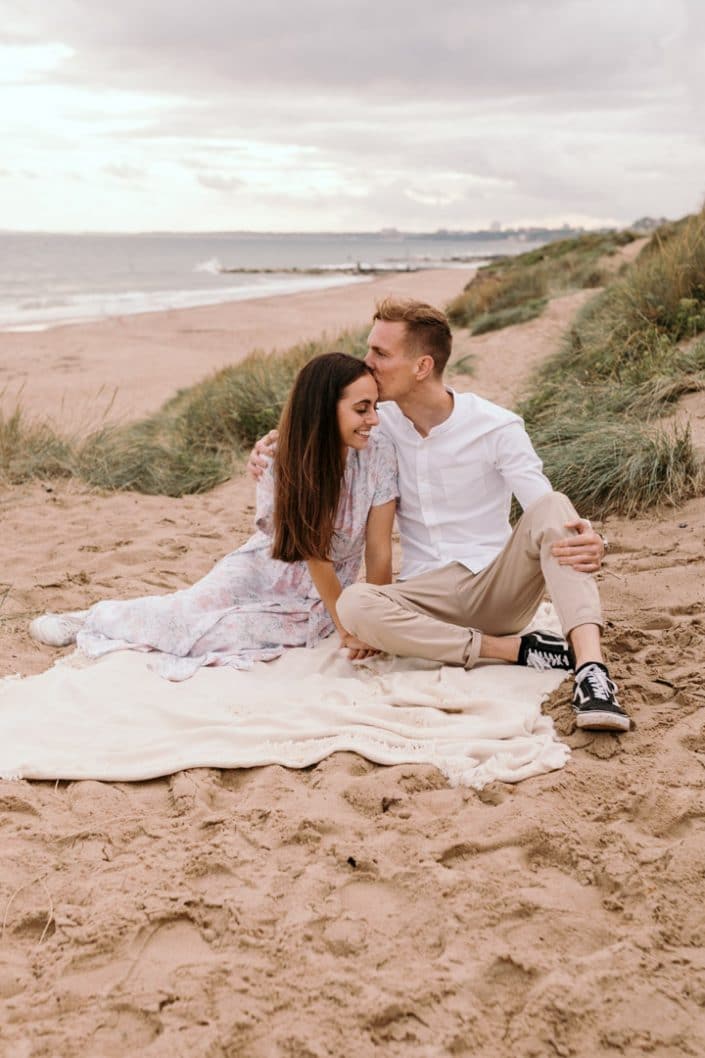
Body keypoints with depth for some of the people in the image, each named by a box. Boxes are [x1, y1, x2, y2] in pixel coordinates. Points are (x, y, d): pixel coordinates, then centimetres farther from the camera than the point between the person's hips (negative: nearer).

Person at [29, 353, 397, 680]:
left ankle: (100, 621, 3)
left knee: (222, 630, -21)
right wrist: (345, 628, -21)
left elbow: (379, 552, -15)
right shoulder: (287, 463, -19)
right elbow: (314, 553, -18)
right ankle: (97, 617, 12)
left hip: (312, 601, -1)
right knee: (189, 607, -19)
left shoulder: (378, 456, -20)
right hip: (267, 565, 1)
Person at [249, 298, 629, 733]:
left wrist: (589, 541, -37)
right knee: (354, 605, -30)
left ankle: (591, 668, -44)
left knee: (555, 507, -29)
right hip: (430, 597, 2)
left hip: (501, 585, -2)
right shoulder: (379, 424, 3)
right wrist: (274, 444, -4)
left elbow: (547, 511, -13)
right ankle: (518, 648, -24)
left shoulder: (497, 428, -6)